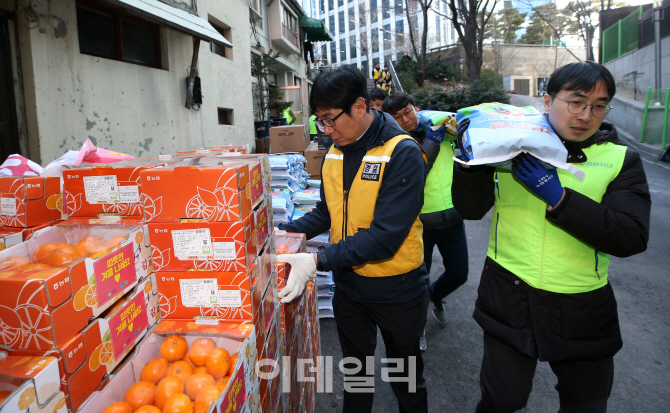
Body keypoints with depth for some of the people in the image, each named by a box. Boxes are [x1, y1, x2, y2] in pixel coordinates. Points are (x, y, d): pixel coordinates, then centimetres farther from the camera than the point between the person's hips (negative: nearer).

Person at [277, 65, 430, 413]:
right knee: (354, 372, 25)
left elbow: (385, 235, -28)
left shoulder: (402, 153, -21)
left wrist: (318, 260, -32)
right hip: (348, 286, 6)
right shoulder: (335, 153, -1)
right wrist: (285, 233, -6)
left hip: (395, 290, -5)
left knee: (405, 378, 18)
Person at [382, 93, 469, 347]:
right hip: (419, 222, -4)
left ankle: (435, 296, 48)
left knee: (459, 273, 16)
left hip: (451, 218, 4)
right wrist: (432, 142, -28)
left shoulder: (440, 127, 0)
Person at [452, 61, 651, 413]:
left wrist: (558, 197, -25)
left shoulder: (620, 160, -1)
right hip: (508, 300, -1)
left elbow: (632, 238, -14)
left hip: (581, 312, 1)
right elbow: (471, 209, -3)